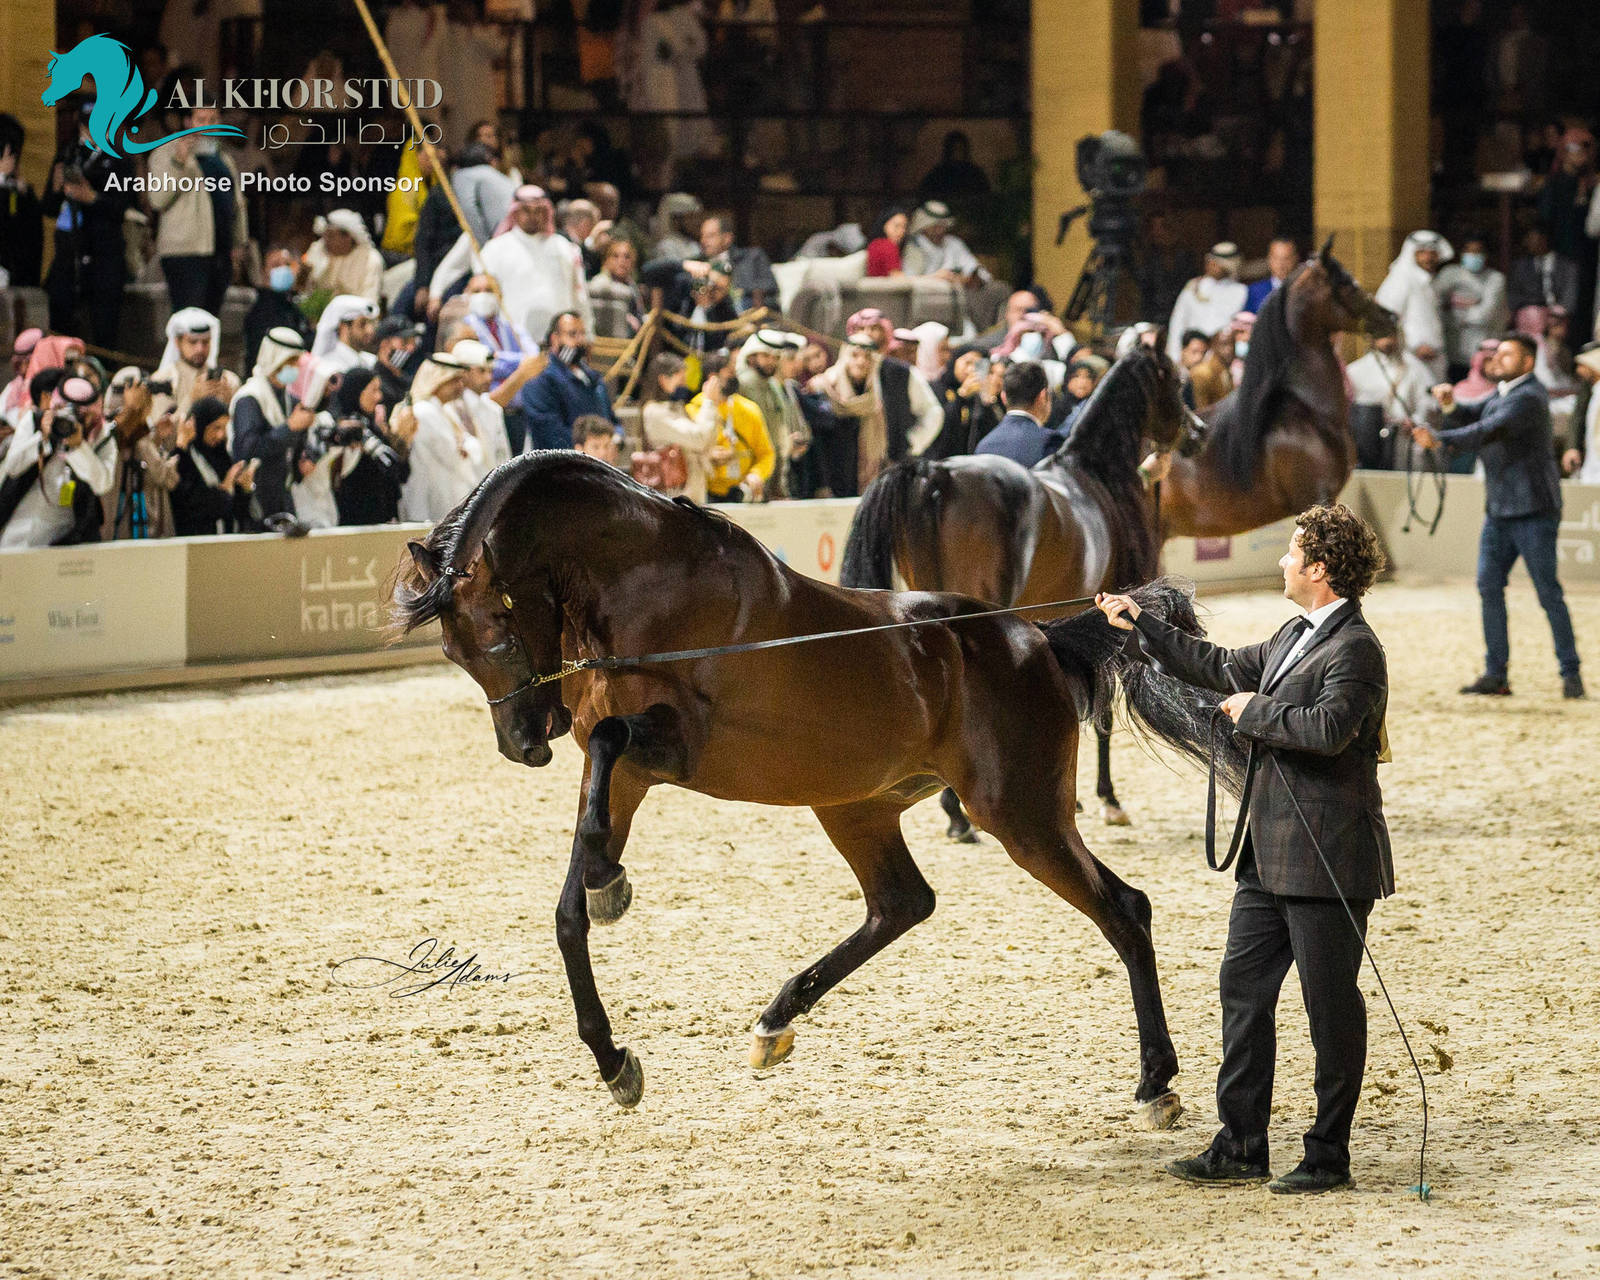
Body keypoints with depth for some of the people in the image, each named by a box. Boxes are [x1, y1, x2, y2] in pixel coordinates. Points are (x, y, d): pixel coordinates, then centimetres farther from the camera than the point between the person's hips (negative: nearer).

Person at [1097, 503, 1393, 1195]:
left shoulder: (1355, 648, -16)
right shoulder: (1295, 636, 14)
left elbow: (1329, 728, -31)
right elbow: (1226, 669, 28)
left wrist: (1255, 711, -16)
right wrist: (1141, 625, 33)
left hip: (1326, 857, -10)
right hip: (1269, 854, 10)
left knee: (1330, 1005, 0)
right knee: (1243, 988, 11)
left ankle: (1329, 1153, 9)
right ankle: (1241, 1145, 18)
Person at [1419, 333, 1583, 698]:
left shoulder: (1529, 398, -15)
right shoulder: (1501, 394, 16)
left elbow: (1491, 431, -28)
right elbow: (1470, 419, 13)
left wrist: (1440, 438, -35)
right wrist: (1449, 405, -9)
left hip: (1533, 510, -9)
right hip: (1499, 510, 9)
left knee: (1548, 591, -5)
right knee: (1489, 586, 2)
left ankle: (1571, 674, 1)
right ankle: (1495, 674, 5)